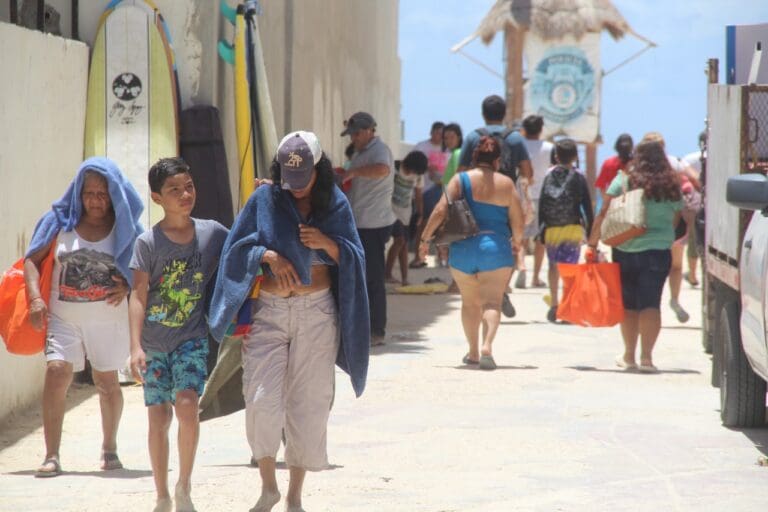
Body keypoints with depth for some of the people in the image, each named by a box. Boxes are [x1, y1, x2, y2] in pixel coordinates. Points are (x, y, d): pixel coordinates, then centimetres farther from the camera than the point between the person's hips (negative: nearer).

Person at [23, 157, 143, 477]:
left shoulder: (124, 229, 2)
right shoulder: (61, 222, 2)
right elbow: (32, 259, 4)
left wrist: (127, 286, -12)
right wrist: (35, 298, -10)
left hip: (108, 318, 1)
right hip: (63, 316, -1)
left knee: (107, 382, 10)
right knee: (56, 372, -17)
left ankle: (109, 448, 31)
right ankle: (52, 456, -18)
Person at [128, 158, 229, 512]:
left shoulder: (212, 233, 0)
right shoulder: (148, 243, -7)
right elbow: (138, 296, -10)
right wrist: (136, 346, -19)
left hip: (191, 338, 0)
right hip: (155, 343, 0)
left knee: (186, 406, -19)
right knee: (158, 418, 2)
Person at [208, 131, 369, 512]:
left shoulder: (334, 204, 4)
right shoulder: (264, 199, 2)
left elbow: (354, 259, 5)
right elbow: (236, 248, 3)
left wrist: (327, 243, -14)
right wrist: (268, 255, -15)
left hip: (317, 313, 1)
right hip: (267, 311, -1)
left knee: (309, 405, 2)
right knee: (261, 402, -11)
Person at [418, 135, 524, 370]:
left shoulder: (460, 180, 0)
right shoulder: (506, 184, 2)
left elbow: (440, 212, -7)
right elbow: (518, 221, 3)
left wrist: (426, 239, 4)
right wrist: (517, 241, 22)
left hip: (463, 249, 1)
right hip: (496, 248, -1)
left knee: (470, 302, 17)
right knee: (492, 301, -6)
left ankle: (473, 351, 23)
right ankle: (487, 346, -29)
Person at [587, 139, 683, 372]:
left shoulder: (623, 181, -3)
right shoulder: (671, 187, 3)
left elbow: (603, 216, -7)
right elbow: (674, 221, 9)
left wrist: (592, 244, -3)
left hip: (625, 251, 0)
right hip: (658, 250, 0)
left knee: (628, 304, 10)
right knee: (651, 303, -1)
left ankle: (629, 356, 17)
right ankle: (646, 356, -10)